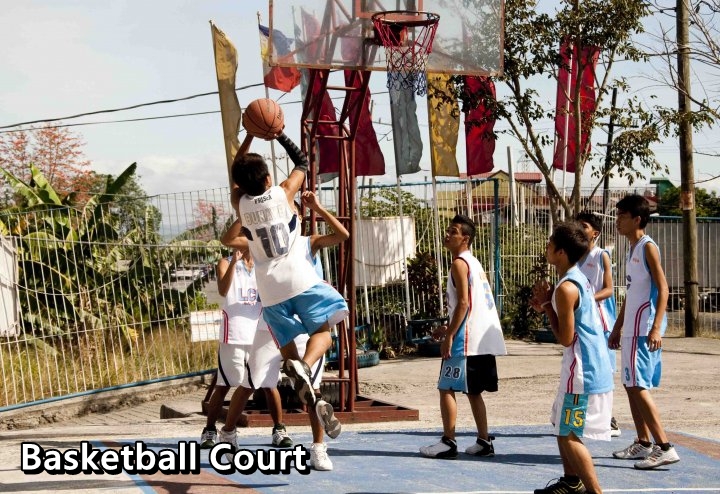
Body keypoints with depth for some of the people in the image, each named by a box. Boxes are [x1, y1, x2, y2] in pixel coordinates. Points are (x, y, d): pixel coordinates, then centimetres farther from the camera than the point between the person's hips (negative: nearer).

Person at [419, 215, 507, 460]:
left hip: (466, 341, -10)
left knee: (446, 388, -4)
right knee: (473, 391, 16)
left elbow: (464, 303, -18)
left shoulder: (460, 263, -10)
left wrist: (449, 336, -18)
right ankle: (484, 442, 17)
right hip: (483, 339, 10)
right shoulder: (474, 263, 19)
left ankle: (448, 443, -4)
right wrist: (449, 328, 24)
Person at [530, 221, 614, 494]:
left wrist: (546, 304, -7)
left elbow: (565, 338, -17)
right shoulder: (580, 279, 12)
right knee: (561, 426, 22)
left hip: (582, 372, -11)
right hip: (594, 367, 11)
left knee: (568, 435, -6)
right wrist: (547, 306, 10)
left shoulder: (566, 288, -19)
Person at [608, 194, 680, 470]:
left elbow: (663, 288, -17)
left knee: (638, 386, -13)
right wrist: (618, 327, 24)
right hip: (631, 328, 10)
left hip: (644, 329, -10)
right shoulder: (632, 250, 16)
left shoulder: (648, 247, -11)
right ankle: (643, 444, 21)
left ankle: (664, 447, -13)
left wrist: (656, 327, -25)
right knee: (631, 385, 13)